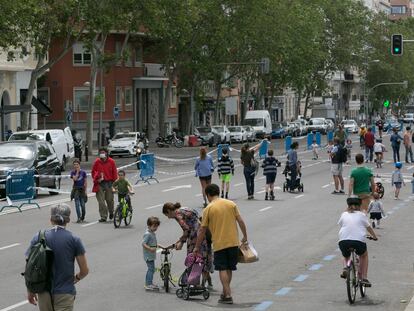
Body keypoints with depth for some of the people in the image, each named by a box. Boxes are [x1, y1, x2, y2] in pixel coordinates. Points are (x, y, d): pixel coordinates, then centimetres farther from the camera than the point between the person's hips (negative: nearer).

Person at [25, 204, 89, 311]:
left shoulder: (38, 237, -2)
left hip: (44, 292, 2)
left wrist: (30, 291, 10)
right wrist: (76, 278, 19)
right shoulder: (74, 239, -6)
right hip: (65, 292, -2)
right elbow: (84, 270, -3)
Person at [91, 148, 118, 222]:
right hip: (99, 183, 0)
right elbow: (93, 172, 12)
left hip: (109, 183, 0)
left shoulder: (111, 162, 2)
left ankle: (111, 212, 35)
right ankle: (103, 216, -2)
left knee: (109, 199, 5)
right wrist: (96, 178, -4)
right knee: (101, 201, -6)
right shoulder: (97, 162, 4)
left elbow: (114, 173, 4)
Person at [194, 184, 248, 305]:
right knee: (229, 269, 14)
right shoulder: (231, 204, 4)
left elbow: (202, 230, -1)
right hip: (233, 242, 3)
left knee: (223, 269, 1)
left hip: (219, 244, -3)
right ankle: (225, 292, 22)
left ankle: (228, 296, -6)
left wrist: (197, 247, 7)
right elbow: (240, 221, 2)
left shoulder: (208, 209, -4)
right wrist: (245, 236, 14)